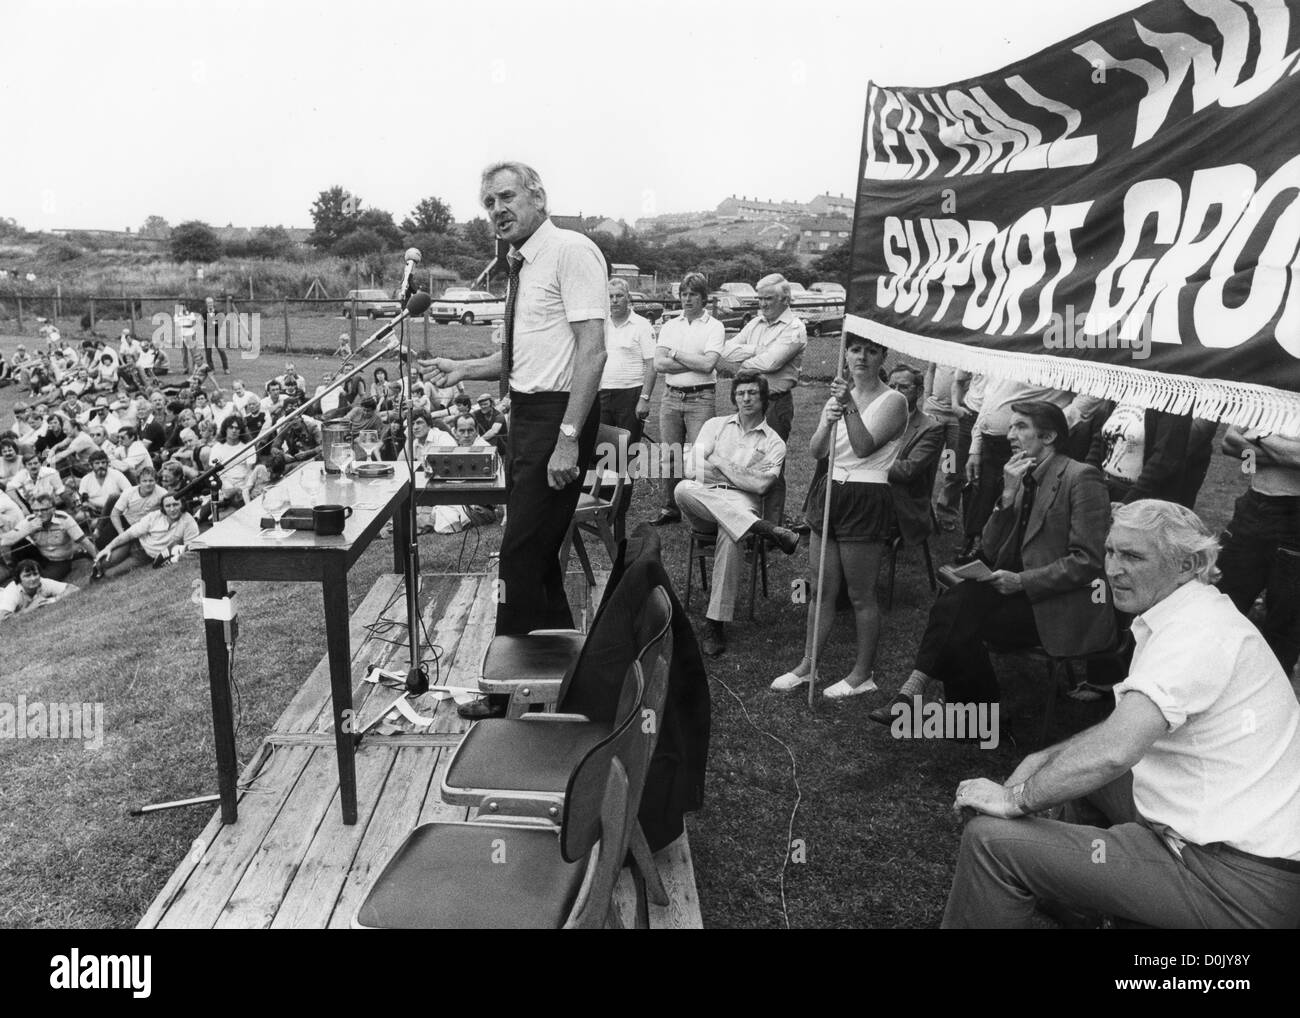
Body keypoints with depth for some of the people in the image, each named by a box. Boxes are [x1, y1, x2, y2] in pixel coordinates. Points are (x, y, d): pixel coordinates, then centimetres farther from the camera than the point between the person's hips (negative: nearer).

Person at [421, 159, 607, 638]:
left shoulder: (571, 250, -11)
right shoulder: (523, 263, 17)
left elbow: (591, 350, -20)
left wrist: (569, 437, -25)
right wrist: (463, 369, 13)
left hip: (557, 415, -10)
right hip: (526, 414, 10)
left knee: (521, 552, -9)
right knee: (537, 549, 16)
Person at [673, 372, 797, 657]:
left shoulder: (774, 442, 15)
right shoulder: (715, 425, 21)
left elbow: (761, 484, -2)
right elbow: (694, 467, 6)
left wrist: (721, 463, -1)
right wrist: (741, 474, -5)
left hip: (742, 505, -2)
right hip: (704, 500, 2)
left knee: (729, 536, -38)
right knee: (683, 489, -34)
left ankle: (716, 623, -35)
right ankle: (765, 529, -39)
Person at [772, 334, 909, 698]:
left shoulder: (892, 401, -7)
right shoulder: (838, 397, 11)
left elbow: (864, 447, -20)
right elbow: (817, 451, -1)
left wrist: (850, 407, -26)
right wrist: (827, 423, -20)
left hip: (867, 500, -6)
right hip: (830, 491, 6)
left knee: (861, 595, 3)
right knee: (822, 589, 12)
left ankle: (862, 674, 18)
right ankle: (807, 666, 23)